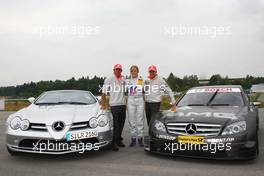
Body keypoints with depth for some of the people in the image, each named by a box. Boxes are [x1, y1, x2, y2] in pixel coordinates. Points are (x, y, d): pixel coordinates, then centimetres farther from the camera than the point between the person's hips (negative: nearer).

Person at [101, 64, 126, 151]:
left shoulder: (124, 80, 10)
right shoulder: (109, 80, -2)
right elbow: (104, 93, -3)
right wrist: (103, 105, -8)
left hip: (123, 105, 5)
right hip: (114, 105, -5)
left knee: (121, 124, 12)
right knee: (115, 125, -5)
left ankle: (119, 140, 25)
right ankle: (114, 143, 2)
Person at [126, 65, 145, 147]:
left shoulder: (142, 80, 10)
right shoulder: (127, 81, 12)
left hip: (140, 100, -1)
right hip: (130, 101, 1)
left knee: (140, 120, -2)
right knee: (131, 121, 0)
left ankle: (140, 139, 5)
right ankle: (133, 139, 9)